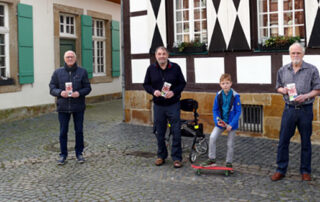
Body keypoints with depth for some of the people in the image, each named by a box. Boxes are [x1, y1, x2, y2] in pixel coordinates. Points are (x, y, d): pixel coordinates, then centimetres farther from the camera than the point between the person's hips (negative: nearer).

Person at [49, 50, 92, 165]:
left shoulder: (82, 72, 3)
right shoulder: (58, 72, 4)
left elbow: (87, 88, 3)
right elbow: (52, 88, 4)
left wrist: (79, 93, -16)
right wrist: (60, 92, -16)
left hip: (78, 107, 0)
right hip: (63, 107, 0)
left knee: (79, 131, 8)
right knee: (63, 132, 6)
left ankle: (79, 153, 23)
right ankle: (63, 154, 18)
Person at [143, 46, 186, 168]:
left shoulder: (175, 67, -2)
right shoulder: (151, 69, 3)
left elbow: (182, 83, 2)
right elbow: (146, 84, 8)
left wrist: (174, 92, -16)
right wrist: (153, 91, -12)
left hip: (173, 104, -2)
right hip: (158, 105, 2)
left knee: (176, 132, -2)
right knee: (159, 132, 9)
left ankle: (177, 158, 8)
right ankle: (161, 156, 25)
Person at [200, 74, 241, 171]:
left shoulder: (235, 96, -14)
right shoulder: (218, 95, -5)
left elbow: (238, 111, -11)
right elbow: (215, 110, 3)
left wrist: (231, 125, -17)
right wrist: (217, 120, -12)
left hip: (231, 123, -2)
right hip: (221, 122, 2)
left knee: (230, 144, 6)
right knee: (212, 137, -13)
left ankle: (228, 163, 24)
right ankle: (211, 159, 2)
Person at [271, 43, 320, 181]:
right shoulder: (283, 70, 8)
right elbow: (278, 87, 16)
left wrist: (306, 96, -16)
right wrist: (283, 90, -6)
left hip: (305, 109, -2)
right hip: (289, 109, 2)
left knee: (306, 142, 7)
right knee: (283, 140, 2)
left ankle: (305, 171, 20)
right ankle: (280, 170, 12)